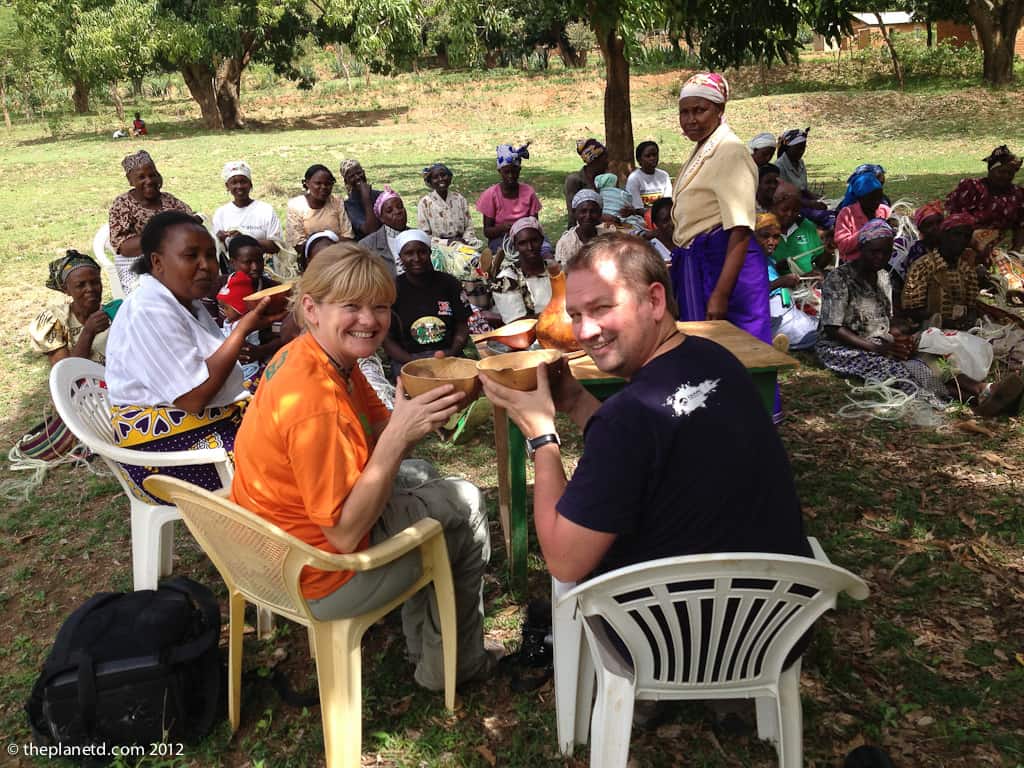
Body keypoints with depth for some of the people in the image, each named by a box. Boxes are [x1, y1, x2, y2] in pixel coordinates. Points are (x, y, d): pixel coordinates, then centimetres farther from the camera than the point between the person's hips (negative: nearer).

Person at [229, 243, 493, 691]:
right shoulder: (316, 405, -32)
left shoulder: (306, 356, -3)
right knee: (464, 507, 3)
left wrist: (425, 402, -18)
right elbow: (346, 533, -28)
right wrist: (400, 435, -33)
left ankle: (422, 645, 38)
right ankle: (452, 666, 25)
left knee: (422, 476, 26)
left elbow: (378, 431, 1)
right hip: (315, 580, -9)